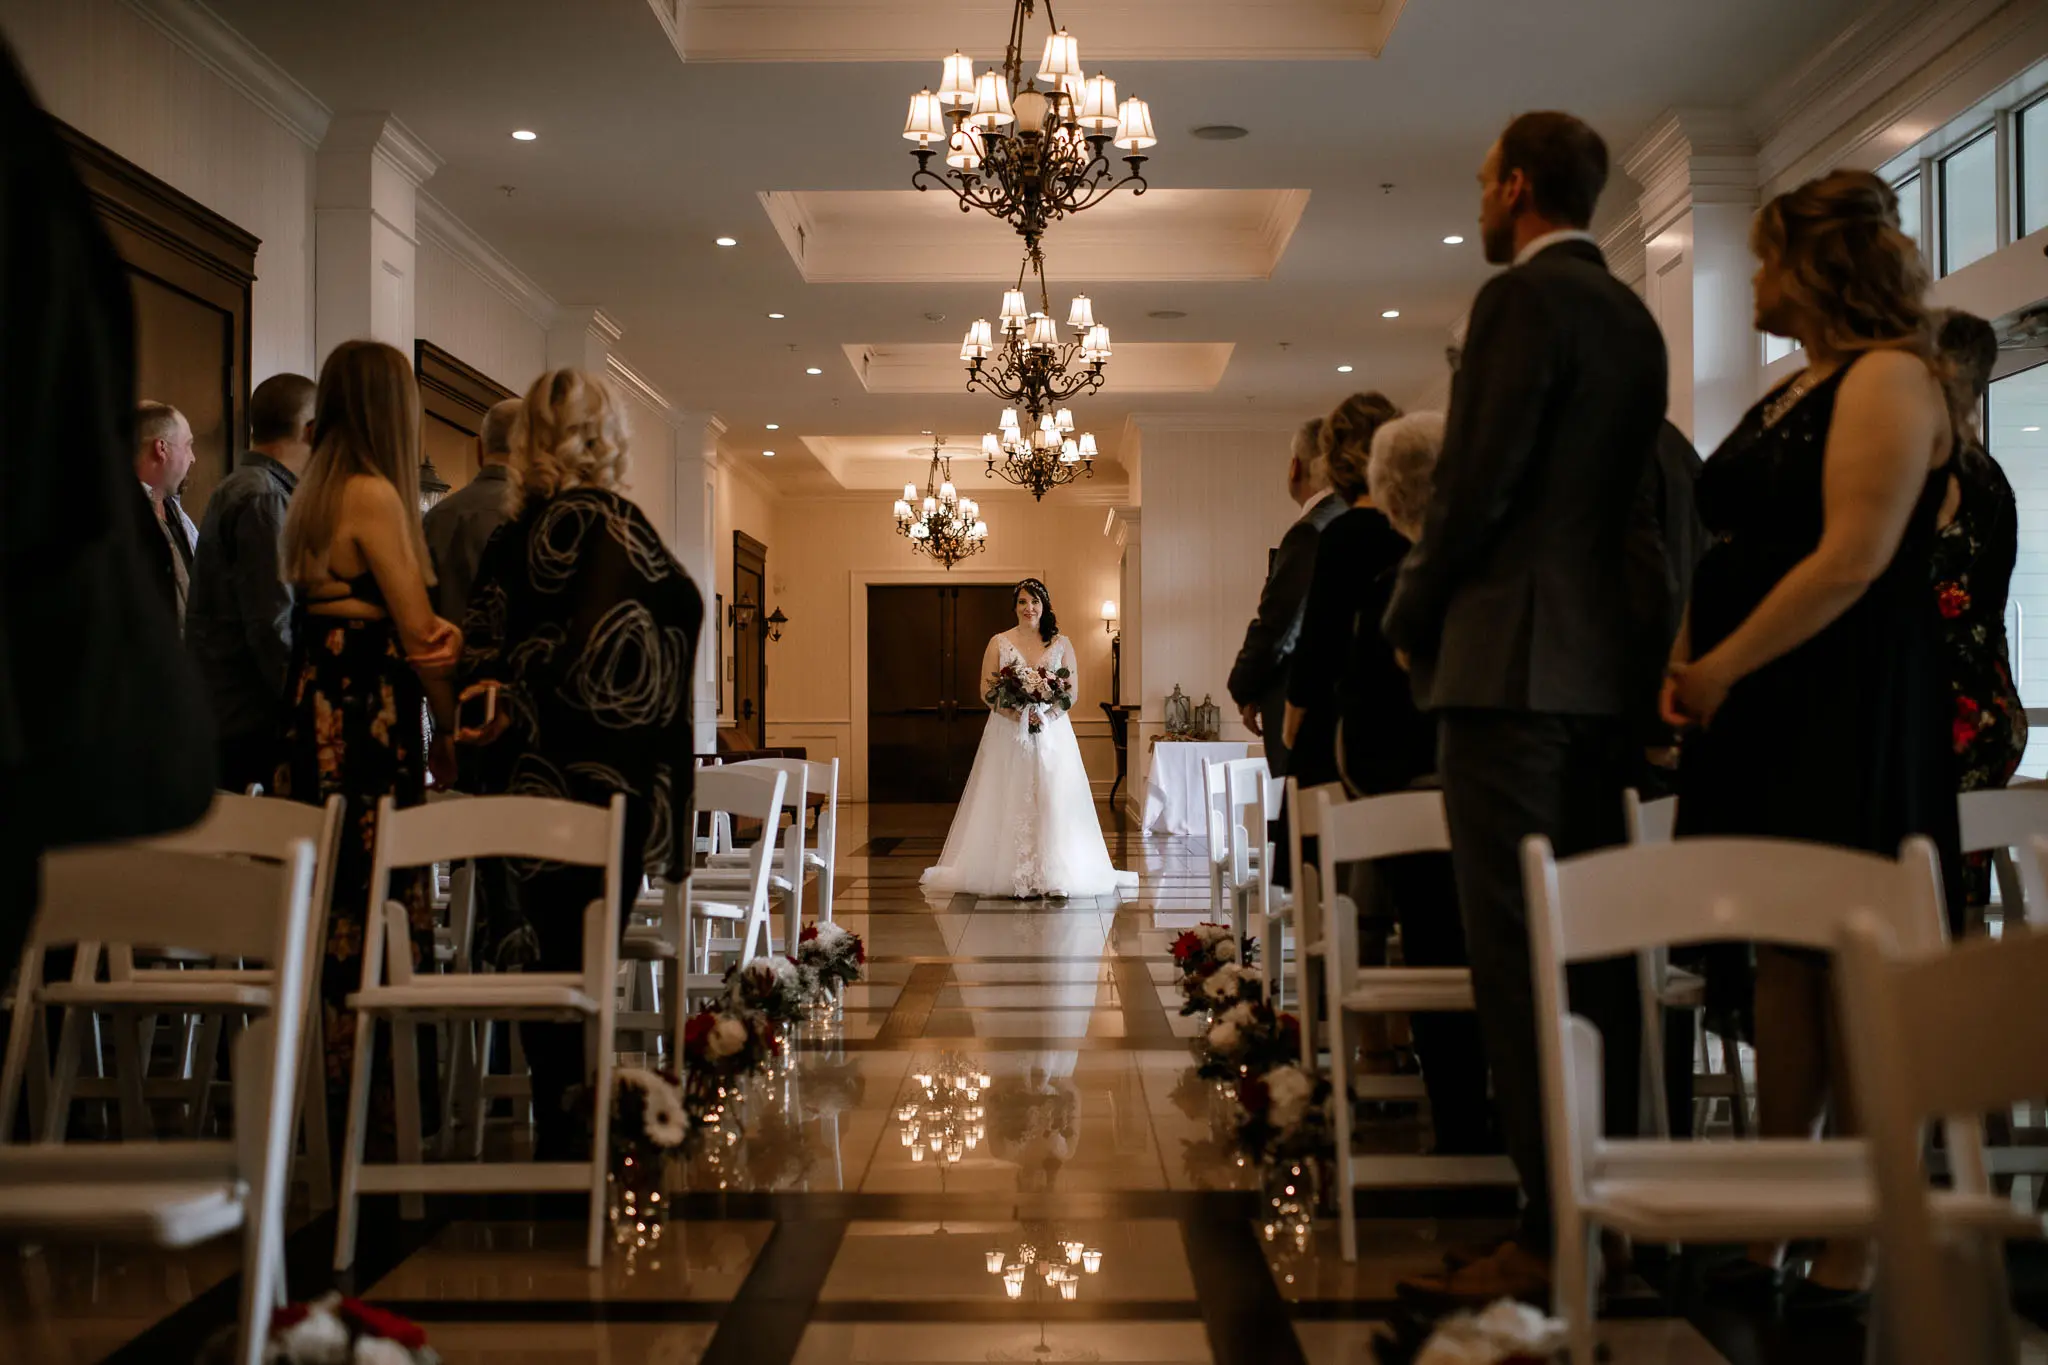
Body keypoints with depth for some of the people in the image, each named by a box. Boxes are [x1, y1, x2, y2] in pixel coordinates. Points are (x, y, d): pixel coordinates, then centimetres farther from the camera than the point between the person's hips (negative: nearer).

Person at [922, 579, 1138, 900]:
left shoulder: (1061, 643, 9)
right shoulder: (999, 643, 6)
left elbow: (1073, 691, 6)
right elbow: (986, 690, 2)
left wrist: (1043, 711, -12)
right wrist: (1018, 711, -14)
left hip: (1052, 733, 1)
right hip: (1008, 734, -1)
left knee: (1052, 802, -6)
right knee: (1010, 803, -5)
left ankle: (1050, 876, -3)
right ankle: (1011, 876, -3)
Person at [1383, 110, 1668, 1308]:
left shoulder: (1524, 299, -9)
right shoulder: (1632, 314, 18)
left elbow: (1479, 484, -14)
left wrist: (1412, 612, 1)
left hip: (1510, 661, -9)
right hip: (1602, 661, 9)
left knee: (1518, 951, -9)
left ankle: (1552, 1238, -7)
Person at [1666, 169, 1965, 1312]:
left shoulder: (1889, 377, -9)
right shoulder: (1791, 395, 18)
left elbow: (1852, 559, -19)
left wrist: (1723, 666, -14)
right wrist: (1687, 660, 4)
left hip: (1848, 718, -9)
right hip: (1767, 711, 9)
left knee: (1850, 974, -4)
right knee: (1782, 963, 10)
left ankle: (1852, 1258, 3)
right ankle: (1770, 1231, 17)